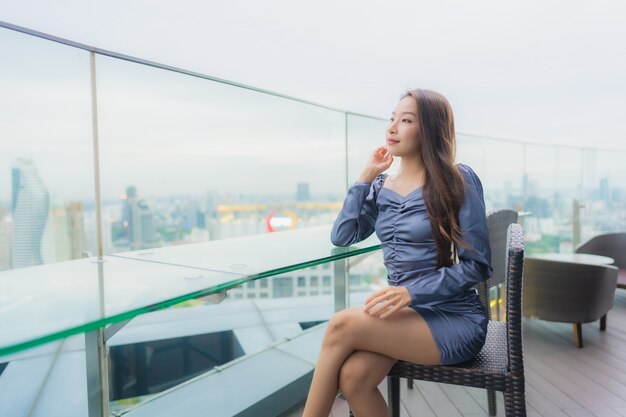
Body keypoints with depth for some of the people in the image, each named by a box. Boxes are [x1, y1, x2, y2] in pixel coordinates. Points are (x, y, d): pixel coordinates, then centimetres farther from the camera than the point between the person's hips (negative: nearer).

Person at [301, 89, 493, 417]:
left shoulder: (458, 180, -8)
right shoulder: (382, 186, 8)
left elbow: (476, 265, -10)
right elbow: (341, 237, -2)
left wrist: (411, 291, -21)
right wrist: (366, 176, 1)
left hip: (454, 318, -4)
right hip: (405, 313, 4)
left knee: (342, 325, -25)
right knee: (352, 377, -25)